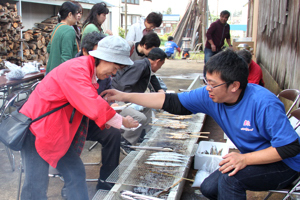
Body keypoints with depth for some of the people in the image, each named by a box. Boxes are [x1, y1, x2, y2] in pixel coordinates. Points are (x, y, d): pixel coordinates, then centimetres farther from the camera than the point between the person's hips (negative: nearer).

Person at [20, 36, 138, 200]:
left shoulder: (89, 69, 5)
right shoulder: (75, 70, -26)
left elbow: (89, 102, 13)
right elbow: (93, 106, -32)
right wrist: (122, 122, -19)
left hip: (59, 133, 9)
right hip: (37, 129, -9)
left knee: (76, 175, 10)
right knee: (36, 186, -4)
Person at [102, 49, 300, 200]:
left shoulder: (264, 104, -31)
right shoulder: (210, 96, -13)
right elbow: (172, 102, -12)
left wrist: (245, 159, -36)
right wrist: (125, 96, -15)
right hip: (250, 159, 7)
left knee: (230, 177, -29)